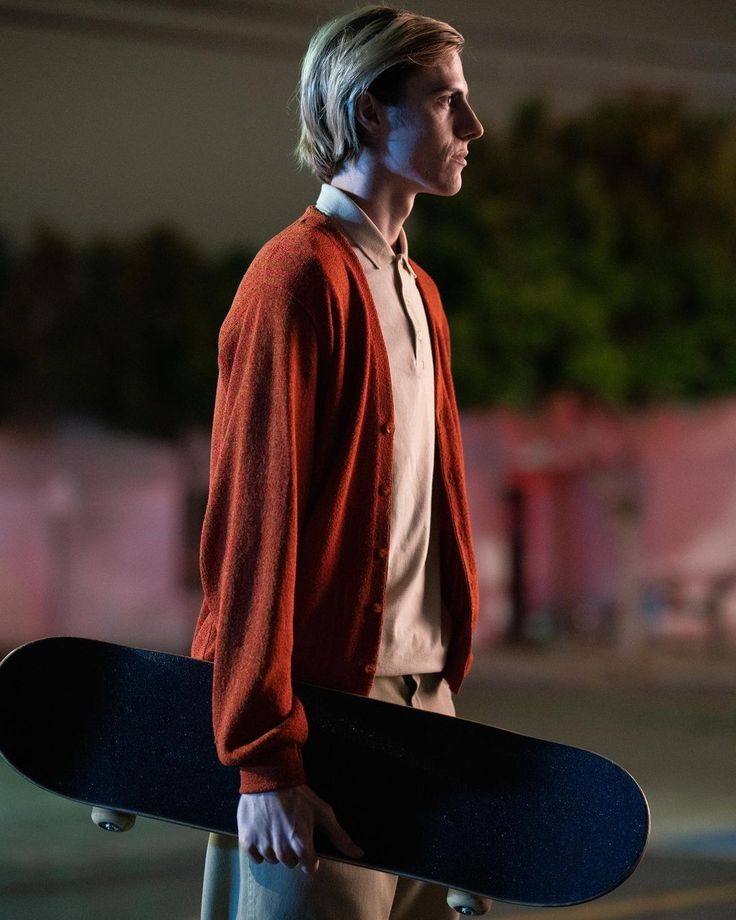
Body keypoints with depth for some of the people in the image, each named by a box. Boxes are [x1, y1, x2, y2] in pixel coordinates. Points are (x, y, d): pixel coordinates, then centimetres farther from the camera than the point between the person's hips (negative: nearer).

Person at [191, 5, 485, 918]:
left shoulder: (417, 292, 16)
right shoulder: (299, 279, -11)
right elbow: (250, 527, -17)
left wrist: (443, 683, 15)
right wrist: (263, 762, -20)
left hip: (422, 700, 8)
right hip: (325, 711, -8)